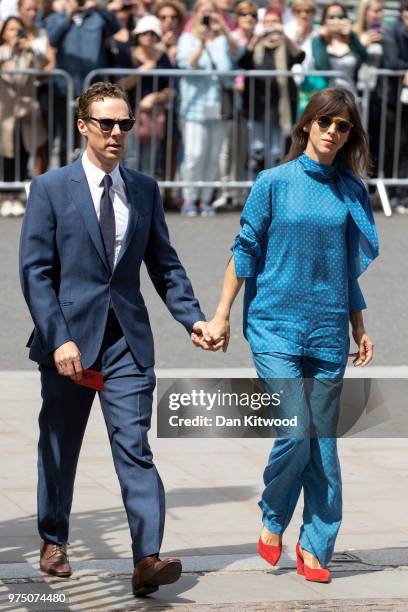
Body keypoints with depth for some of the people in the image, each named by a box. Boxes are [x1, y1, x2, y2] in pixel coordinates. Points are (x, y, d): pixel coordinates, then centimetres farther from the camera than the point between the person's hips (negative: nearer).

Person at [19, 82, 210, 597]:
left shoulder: (144, 189, 9)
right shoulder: (51, 188, -3)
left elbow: (164, 264, 12)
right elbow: (34, 270, -7)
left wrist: (192, 317, -3)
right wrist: (58, 339, -16)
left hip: (127, 340, 2)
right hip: (70, 337, -1)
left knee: (134, 447, -10)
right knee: (59, 448, 13)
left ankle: (147, 559, -18)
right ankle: (53, 541, 34)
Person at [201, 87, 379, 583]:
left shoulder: (351, 192, 9)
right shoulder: (275, 182, -1)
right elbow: (245, 250, 2)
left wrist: (359, 329, 16)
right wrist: (221, 314, -1)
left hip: (328, 331, 3)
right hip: (275, 324, -3)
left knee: (323, 443, 2)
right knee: (295, 433, -14)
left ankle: (314, 548, 13)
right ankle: (272, 520, 12)